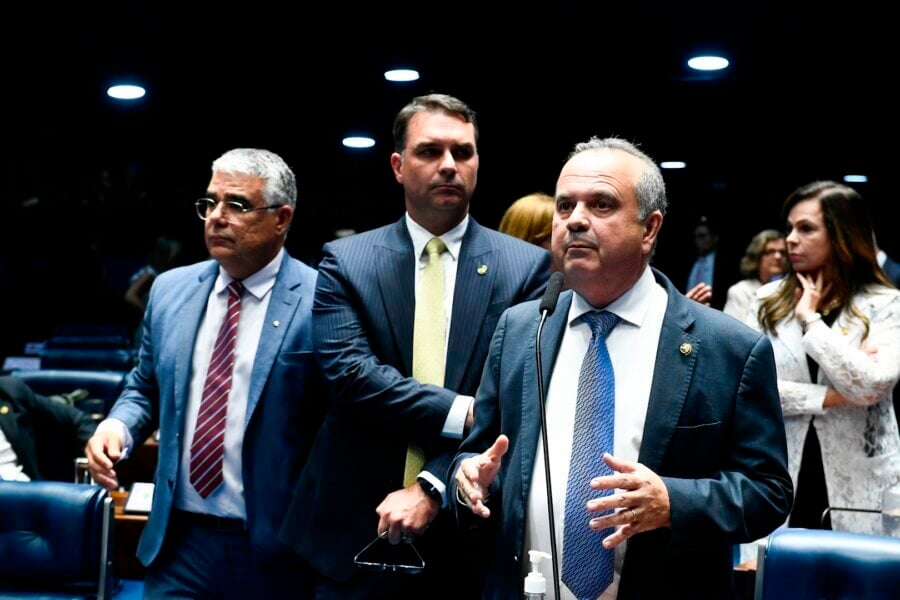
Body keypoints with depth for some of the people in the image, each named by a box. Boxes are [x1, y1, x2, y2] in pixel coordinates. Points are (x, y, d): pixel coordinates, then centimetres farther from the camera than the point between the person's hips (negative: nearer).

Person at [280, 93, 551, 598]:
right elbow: (350, 372, -11)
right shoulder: (345, 261, 2)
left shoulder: (529, 266, -1)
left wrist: (432, 487, -18)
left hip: (470, 532, 0)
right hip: (358, 530, 1)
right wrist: (463, 413, -20)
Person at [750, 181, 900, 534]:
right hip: (777, 474, 2)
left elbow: (869, 387, -18)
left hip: (861, 480, -2)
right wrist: (830, 397, -12)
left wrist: (812, 320, -12)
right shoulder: (769, 299, 5)